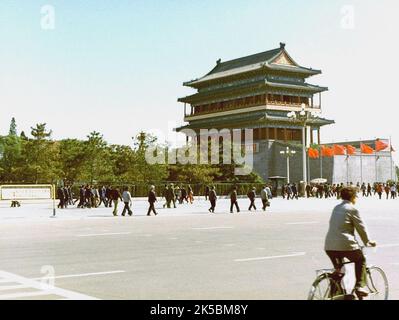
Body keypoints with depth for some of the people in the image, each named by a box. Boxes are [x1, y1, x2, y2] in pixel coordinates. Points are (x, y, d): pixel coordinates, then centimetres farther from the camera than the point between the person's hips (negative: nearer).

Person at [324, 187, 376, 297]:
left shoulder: (336, 208, 17)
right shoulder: (352, 209, -4)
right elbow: (361, 227, 1)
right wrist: (368, 241, 16)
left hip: (329, 246, 6)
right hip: (345, 244, -6)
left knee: (338, 267, 25)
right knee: (360, 260, 20)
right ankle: (360, 286, 11)